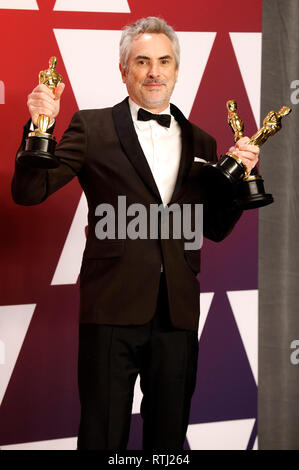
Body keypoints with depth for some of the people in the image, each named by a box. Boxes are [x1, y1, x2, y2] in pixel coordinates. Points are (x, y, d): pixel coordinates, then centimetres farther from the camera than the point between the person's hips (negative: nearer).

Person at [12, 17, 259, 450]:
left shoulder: (200, 143, 15)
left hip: (179, 313, 4)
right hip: (114, 307, -3)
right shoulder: (93, 128, 4)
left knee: (169, 437, 11)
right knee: (103, 436, 1)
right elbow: (29, 192, -2)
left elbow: (215, 228, 17)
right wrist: (40, 127, -17)